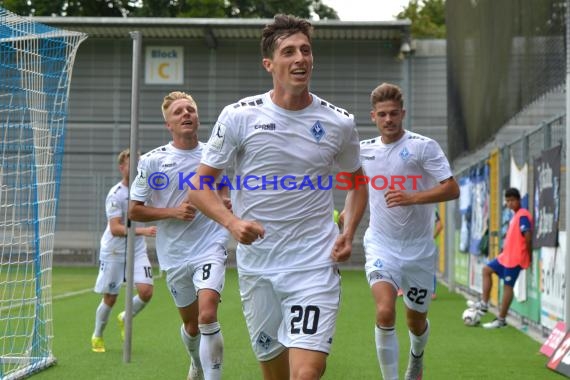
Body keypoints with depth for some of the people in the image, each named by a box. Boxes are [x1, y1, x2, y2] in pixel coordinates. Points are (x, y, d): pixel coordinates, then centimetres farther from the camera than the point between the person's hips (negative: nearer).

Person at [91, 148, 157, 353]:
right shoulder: (115, 194, -18)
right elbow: (115, 229, -25)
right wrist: (142, 231, -36)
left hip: (137, 250, 5)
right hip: (113, 252, -5)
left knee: (146, 291, -13)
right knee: (110, 298, 4)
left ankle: (125, 319, 17)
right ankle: (97, 336, 28)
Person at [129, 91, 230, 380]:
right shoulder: (152, 160, -3)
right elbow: (134, 211, -1)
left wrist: (225, 202, -3)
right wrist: (173, 212, -15)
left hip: (211, 249, -1)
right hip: (174, 255, 1)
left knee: (207, 316, -22)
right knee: (190, 324, 15)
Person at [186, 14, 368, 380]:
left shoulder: (339, 122, 0)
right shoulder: (238, 116, -4)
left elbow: (356, 183, 18)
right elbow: (200, 186, 1)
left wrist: (348, 233, 0)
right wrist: (232, 222, -18)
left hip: (316, 267, -1)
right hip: (256, 265, 1)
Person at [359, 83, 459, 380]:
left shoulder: (424, 146, -9)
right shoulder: (364, 149, 3)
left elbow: (452, 189, -17)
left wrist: (412, 198, -29)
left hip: (419, 248, -1)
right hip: (381, 246, 1)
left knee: (416, 321, 14)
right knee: (385, 312, -23)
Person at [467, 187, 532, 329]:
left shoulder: (523, 215, -17)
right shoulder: (516, 215, 14)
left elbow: (528, 236, -23)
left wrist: (529, 255, -16)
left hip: (515, 258, -10)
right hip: (506, 256, 10)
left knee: (507, 286, -5)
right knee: (487, 269, 17)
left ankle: (501, 320, 0)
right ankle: (484, 304, 18)